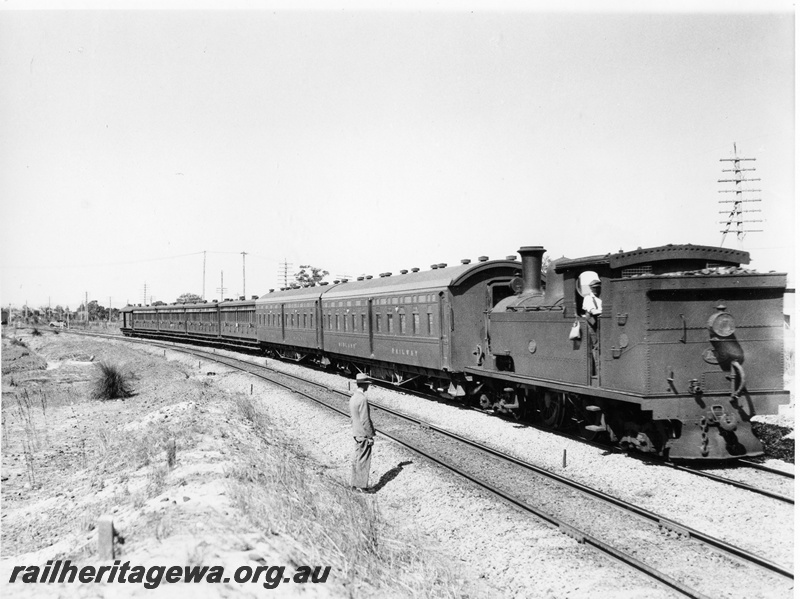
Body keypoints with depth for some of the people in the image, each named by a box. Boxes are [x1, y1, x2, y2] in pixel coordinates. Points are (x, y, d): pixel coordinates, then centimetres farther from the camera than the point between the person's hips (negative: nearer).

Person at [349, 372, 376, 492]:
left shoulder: (353, 398, 6)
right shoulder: (362, 399, -21)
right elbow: (365, 420, -21)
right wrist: (370, 436, -14)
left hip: (357, 434, 9)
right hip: (364, 435, -9)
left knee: (357, 458, 16)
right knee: (363, 460, -1)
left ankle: (355, 483, 24)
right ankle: (361, 485, 5)